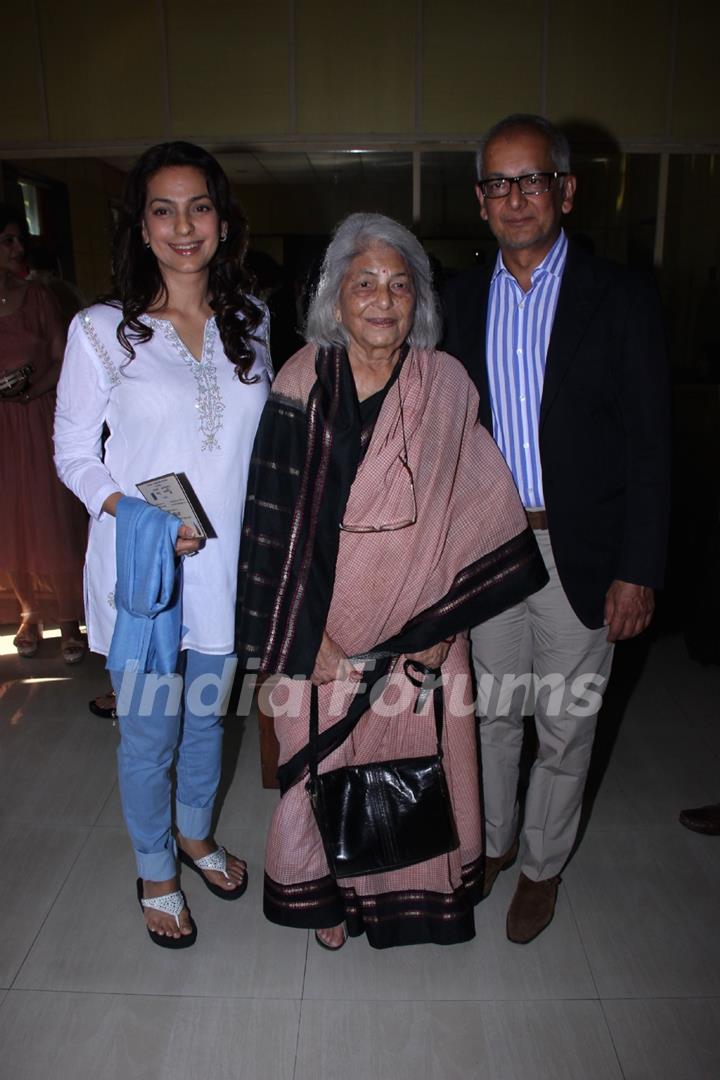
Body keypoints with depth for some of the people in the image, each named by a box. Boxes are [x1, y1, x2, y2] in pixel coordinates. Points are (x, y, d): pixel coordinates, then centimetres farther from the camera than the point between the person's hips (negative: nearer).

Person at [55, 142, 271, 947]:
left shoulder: (249, 323, 4)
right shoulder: (103, 330, -7)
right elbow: (73, 452, -4)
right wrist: (136, 517, -20)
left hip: (225, 564, 4)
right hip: (138, 569, -3)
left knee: (208, 713, 21)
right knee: (149, 734, 10)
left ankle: (195, 835, 47)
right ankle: (155, 873, 37)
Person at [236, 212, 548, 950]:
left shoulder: (445, 385, -3)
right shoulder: (303, 382, -5)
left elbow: (473, 510, -2)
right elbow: (277, 518, -7)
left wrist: (441, 622, -7)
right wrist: (309, 633, -11)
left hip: (418, 624, 1)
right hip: (323, 624, 0)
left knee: (417, 755, 11)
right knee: (324, 756, 11)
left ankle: (418, 888, 38)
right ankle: (328, 890, 37)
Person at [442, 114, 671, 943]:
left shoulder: (620, 296, -6)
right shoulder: (464, 297, 5)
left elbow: (647, 444, -7)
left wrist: (638, 571, -11)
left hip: (578, 551, -3)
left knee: (565, 723, 12)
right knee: (491, 708, 18)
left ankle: (542, 866, 35)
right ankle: (492, 841, 41)